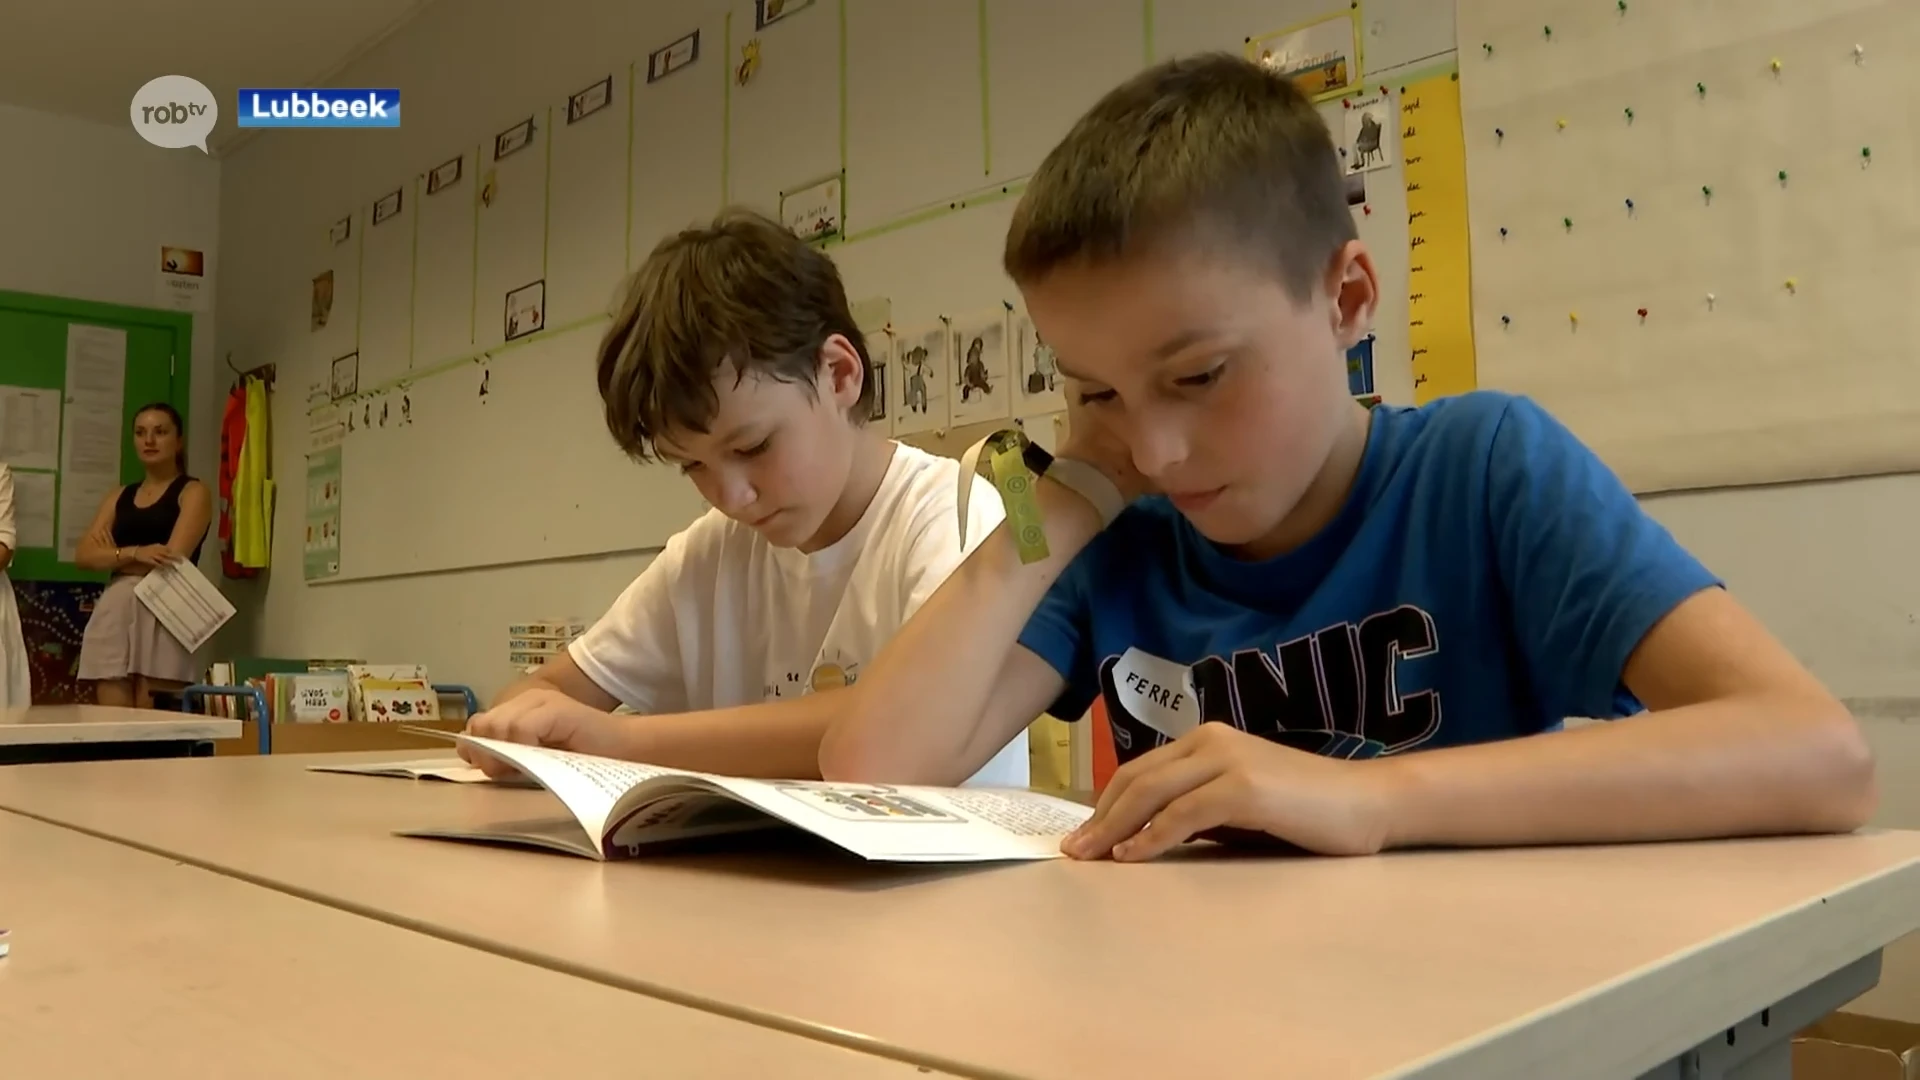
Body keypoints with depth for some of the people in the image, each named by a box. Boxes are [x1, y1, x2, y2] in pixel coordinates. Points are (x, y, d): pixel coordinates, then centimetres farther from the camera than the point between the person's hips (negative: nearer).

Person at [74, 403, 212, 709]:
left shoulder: (193, 492, 6)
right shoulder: (119, 497, 21)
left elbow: (173, 558, -8)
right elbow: (83, 555, 8)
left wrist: (113, 556, 6)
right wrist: (134, 553, -10)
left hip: (163, 612, -5)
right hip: (112, 613, 5)